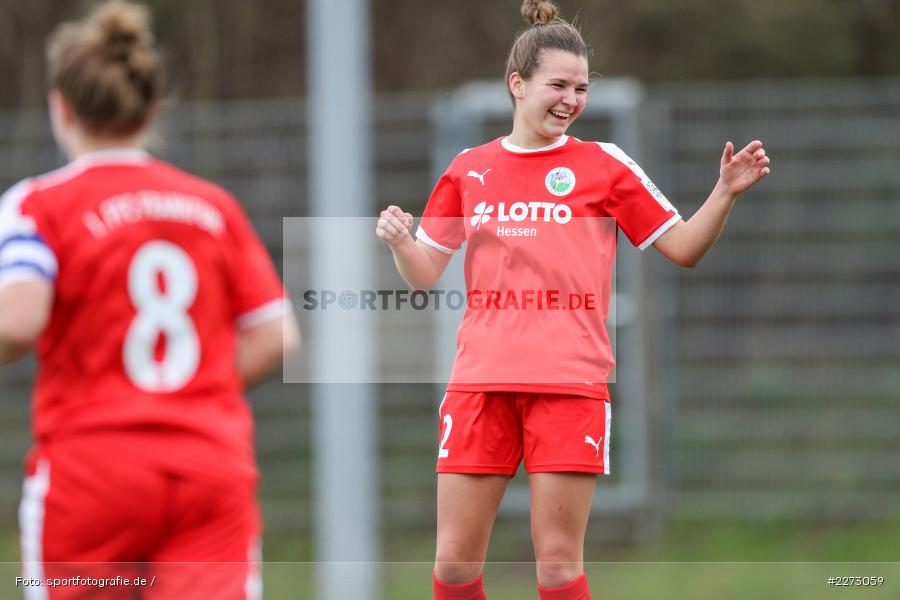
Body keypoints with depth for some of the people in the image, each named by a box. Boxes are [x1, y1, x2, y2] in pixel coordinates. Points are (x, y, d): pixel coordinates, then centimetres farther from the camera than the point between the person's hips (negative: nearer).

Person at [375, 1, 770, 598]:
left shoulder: (603, 164, 6)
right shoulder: (469, 169, 13)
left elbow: (683, 248, 8)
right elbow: (425, 274, 17)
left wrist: (726, 193, -8)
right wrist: (398, 239, -3)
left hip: (570, 384, -2)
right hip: (481, 380, 2)